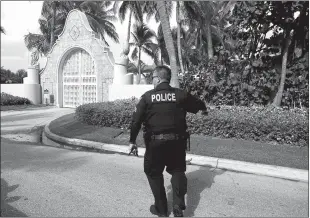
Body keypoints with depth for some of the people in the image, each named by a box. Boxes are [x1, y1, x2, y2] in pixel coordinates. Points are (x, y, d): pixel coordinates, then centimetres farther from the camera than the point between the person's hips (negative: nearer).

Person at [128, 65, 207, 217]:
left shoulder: (147, 97, -6)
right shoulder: (181, 95, 0)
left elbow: (136, 120, -7)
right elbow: (198, 104, 16)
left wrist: (132, 141, 2)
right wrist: (204, 110, 40)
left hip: (155, 141, -2)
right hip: (177, 140, 2)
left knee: (154, 173, 17)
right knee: (177, 170, 21)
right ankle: (178, 204, 11)